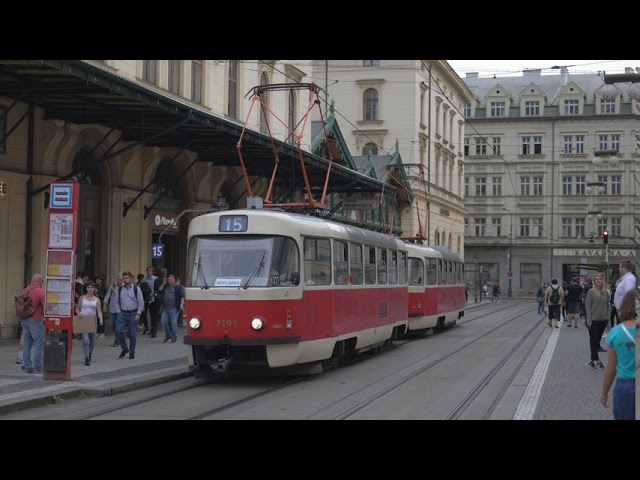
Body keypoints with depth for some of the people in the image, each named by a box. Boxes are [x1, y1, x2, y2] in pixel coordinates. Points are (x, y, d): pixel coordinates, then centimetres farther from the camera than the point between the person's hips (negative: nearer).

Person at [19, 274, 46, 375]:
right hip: (35, 320, -8)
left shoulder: (24, 291, 10)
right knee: (39, 345, -2)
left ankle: (27, 367, 15)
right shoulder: (40, 291, -13)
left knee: (27, 345, 13)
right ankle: (37, 368, -3)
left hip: (24, 320, 8)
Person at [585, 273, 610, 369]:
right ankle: (596, 360, 0)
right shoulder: (591, 292, -6)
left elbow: (607, 305, 13)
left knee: (598, 339, 9)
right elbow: (588, 306, -7)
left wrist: (608, 317, 7)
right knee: (593, 339, -1)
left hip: (603, 319, 4)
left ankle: (593, 359, 17)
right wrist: (589, 320, -12)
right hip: (594, 320, -4)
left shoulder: (606, 292, 6)